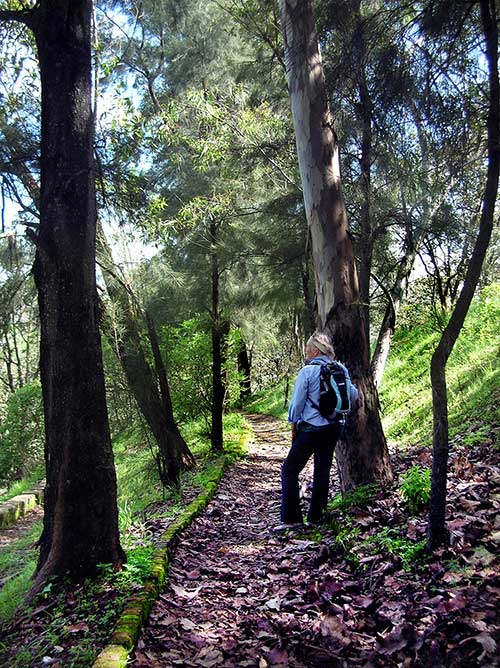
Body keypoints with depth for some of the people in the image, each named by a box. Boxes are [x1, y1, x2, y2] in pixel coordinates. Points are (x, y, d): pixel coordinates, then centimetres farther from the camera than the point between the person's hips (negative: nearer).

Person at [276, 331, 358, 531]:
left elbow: (296, 403, -10)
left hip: (311, 429, -6)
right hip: (333, 428, 6)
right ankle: (315, 517, 21)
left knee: (290, 470, 4)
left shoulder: (307, 371, -13)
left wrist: (294, 426, 3)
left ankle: (291, 518, 2)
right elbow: (353, 396, 11)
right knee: (322, 470, 14)